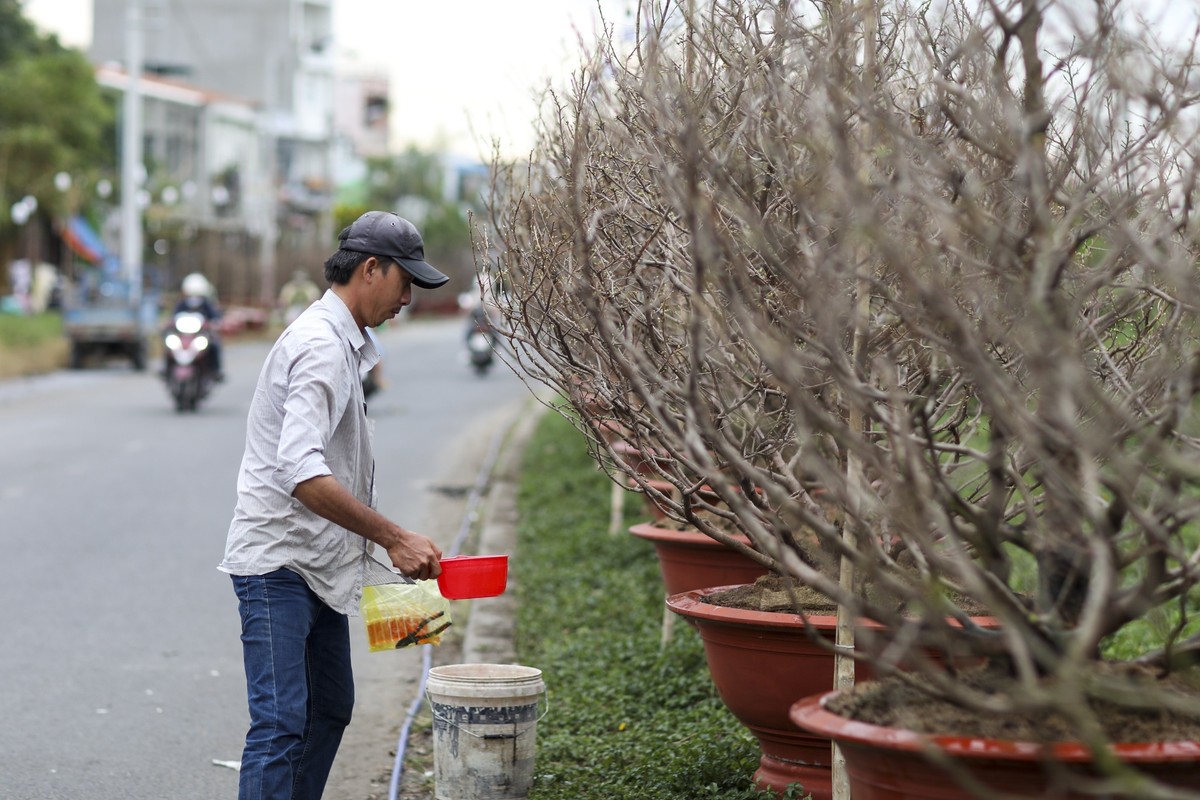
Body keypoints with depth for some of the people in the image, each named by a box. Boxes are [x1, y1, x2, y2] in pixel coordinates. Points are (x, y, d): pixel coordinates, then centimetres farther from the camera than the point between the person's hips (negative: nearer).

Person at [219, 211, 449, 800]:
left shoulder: (342, 342, 16)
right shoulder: (321, 345, -17)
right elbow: (301, 473, -29)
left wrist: (384, 544, 23)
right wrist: (394, 538, -28)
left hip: (317, 564, 11)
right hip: (278, 561, -11)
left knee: (330, 709, 17)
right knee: (280, 724, -15)